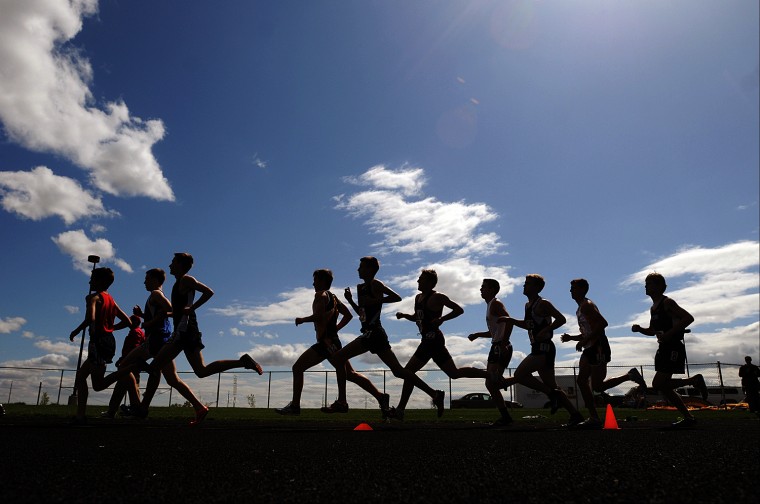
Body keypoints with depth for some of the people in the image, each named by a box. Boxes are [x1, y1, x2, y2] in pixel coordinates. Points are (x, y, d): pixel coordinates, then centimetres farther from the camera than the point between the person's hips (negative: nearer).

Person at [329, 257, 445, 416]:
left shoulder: (375, 284, -4)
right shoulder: (361, 287, 20)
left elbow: (397, 297, -15)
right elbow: (362, 313, 25)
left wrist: (375, 300, -16)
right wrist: (350, 301, 12)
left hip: (373, 333, -9)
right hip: (371, 334, 9)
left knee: (338, 358, -9)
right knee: (398, 370, 6)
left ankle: (341, 402, -5)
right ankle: (434, 394, 7)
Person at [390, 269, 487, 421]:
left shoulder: (437, 297, -10)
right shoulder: (418, 297, 15)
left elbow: (459, 310, -12)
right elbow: (417, 317, 28)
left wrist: (441, 319, -22)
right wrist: (404, 315, 10)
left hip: (434, 340, -9)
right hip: (427, 341, 9)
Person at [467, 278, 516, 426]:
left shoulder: (496, 304, -8)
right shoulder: (490, 305, 21)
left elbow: (509, 321, -23)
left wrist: (503, 344, -27)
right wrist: (477, 335, 20)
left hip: (501, 348, -10)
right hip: (496, 347, 10)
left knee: (493, 381, -17)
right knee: (490, 383, 9)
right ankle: (505, 415, 12)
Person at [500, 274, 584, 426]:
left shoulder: (543, 304, -10)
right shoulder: (528, 305, 17)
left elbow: (561, 319, -15)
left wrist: (545, 330, -24)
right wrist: (512, 321, 17)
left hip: (544, 348, -10)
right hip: (538, 349, 10)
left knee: (519, 374, -16)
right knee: (551, 385, 11)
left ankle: (552, 394, -5)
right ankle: (575, 415, 17)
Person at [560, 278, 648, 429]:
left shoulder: (586, 305, -9)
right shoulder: (580, 308, 21)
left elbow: (602, 323, -24)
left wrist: (584, 341, -24)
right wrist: (571, 337, 12)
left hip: (598, 347, -10)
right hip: (590, 348, 10)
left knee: (597, 386, -9)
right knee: (582, 380, 3)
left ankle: (631, 376, 2)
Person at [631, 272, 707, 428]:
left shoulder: (667, 303, -9)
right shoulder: (653, 308, 17)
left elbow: (689, 318, -19)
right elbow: (653, 331, 27)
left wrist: (670, 333, -24)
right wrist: (640, 329, 7)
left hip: (673, 348, -9)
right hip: (663, 349, 9)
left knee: (658, 384, -15)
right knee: (664, 387, 7)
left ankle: (694, 381, 0)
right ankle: (688, 417, 15)